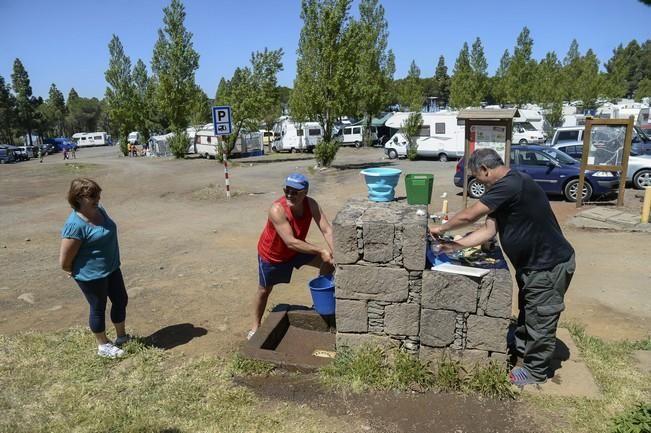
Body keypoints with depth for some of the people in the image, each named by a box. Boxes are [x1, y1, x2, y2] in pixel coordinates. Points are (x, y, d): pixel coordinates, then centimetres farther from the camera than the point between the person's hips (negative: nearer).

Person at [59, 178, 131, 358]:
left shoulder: (99, 209, -2)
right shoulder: (75, 225, -27)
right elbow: (64, 262, -22)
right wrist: (79, 272, -3)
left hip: (111, 269, 8)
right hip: (91, 276, -8)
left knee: (121, 300, 19)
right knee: (98, 308, 11)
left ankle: (122, 336, 40)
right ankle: (103, 346, 33)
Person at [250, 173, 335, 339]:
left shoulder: (311, 204, -24)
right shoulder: (277, 209, -39)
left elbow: (327, 230, -28)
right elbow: (291, 242, -43)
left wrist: (334, 253, -44)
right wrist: (321, 250, -44)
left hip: (296, 249, 5)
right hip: (271, 254, -4)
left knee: (328, 262, -1)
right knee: (264, 290, 13)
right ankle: (255, 327, 37)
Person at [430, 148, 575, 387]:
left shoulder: (511, 185, -26)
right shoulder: (504, 188, 6)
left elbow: (468, 216, -25)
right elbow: (489, 230, 5)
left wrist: (441, 228, -10)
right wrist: (456, 245, -2)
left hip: (550, 264, -10)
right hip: (532, 262, 10)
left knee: (541, 318, 6)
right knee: (528, 310, 26)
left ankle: (536, 370, 22)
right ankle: (521, 345, 47)